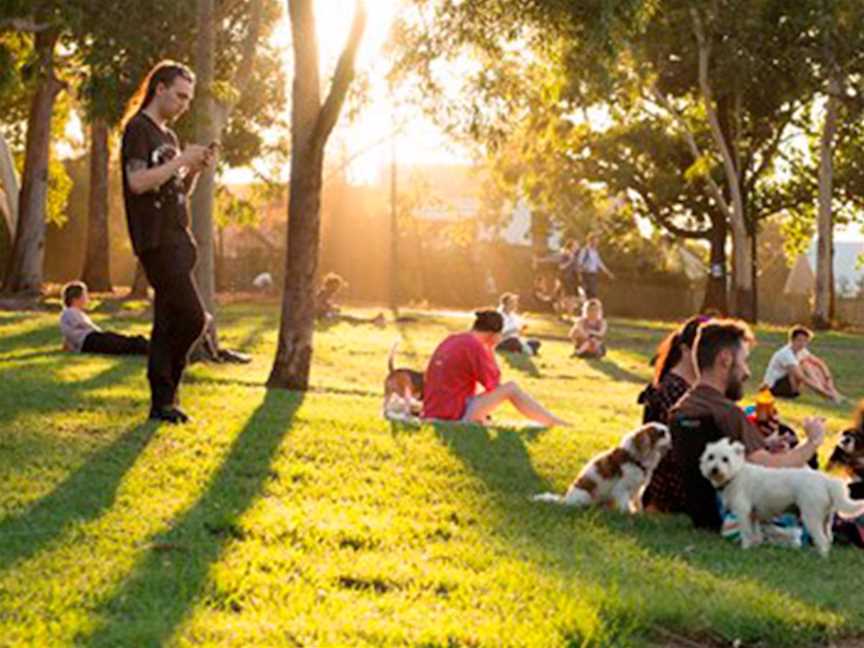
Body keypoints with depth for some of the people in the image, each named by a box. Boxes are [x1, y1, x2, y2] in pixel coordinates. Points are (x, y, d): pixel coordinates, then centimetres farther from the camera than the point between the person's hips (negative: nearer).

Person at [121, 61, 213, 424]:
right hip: (155, 240, -9)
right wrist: (182, 159, -16)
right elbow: (137, 181, -19)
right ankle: (164, 396, -3)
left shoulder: (168, 136, 21)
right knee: (193, 318, -13)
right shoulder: (138, 129, -6)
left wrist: (196, 169, 5)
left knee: (169, 323, 6)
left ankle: (162, 401, 9)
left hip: (177, 238, 9)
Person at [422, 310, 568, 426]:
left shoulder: (450, 341, 14)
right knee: (511, 389, -3)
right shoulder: (474, 345, -10)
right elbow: (494, 385, -4)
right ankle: (557, 424, 1)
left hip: (431, 416, 9)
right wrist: (490, 351, 4)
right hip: (455, 417, -9)